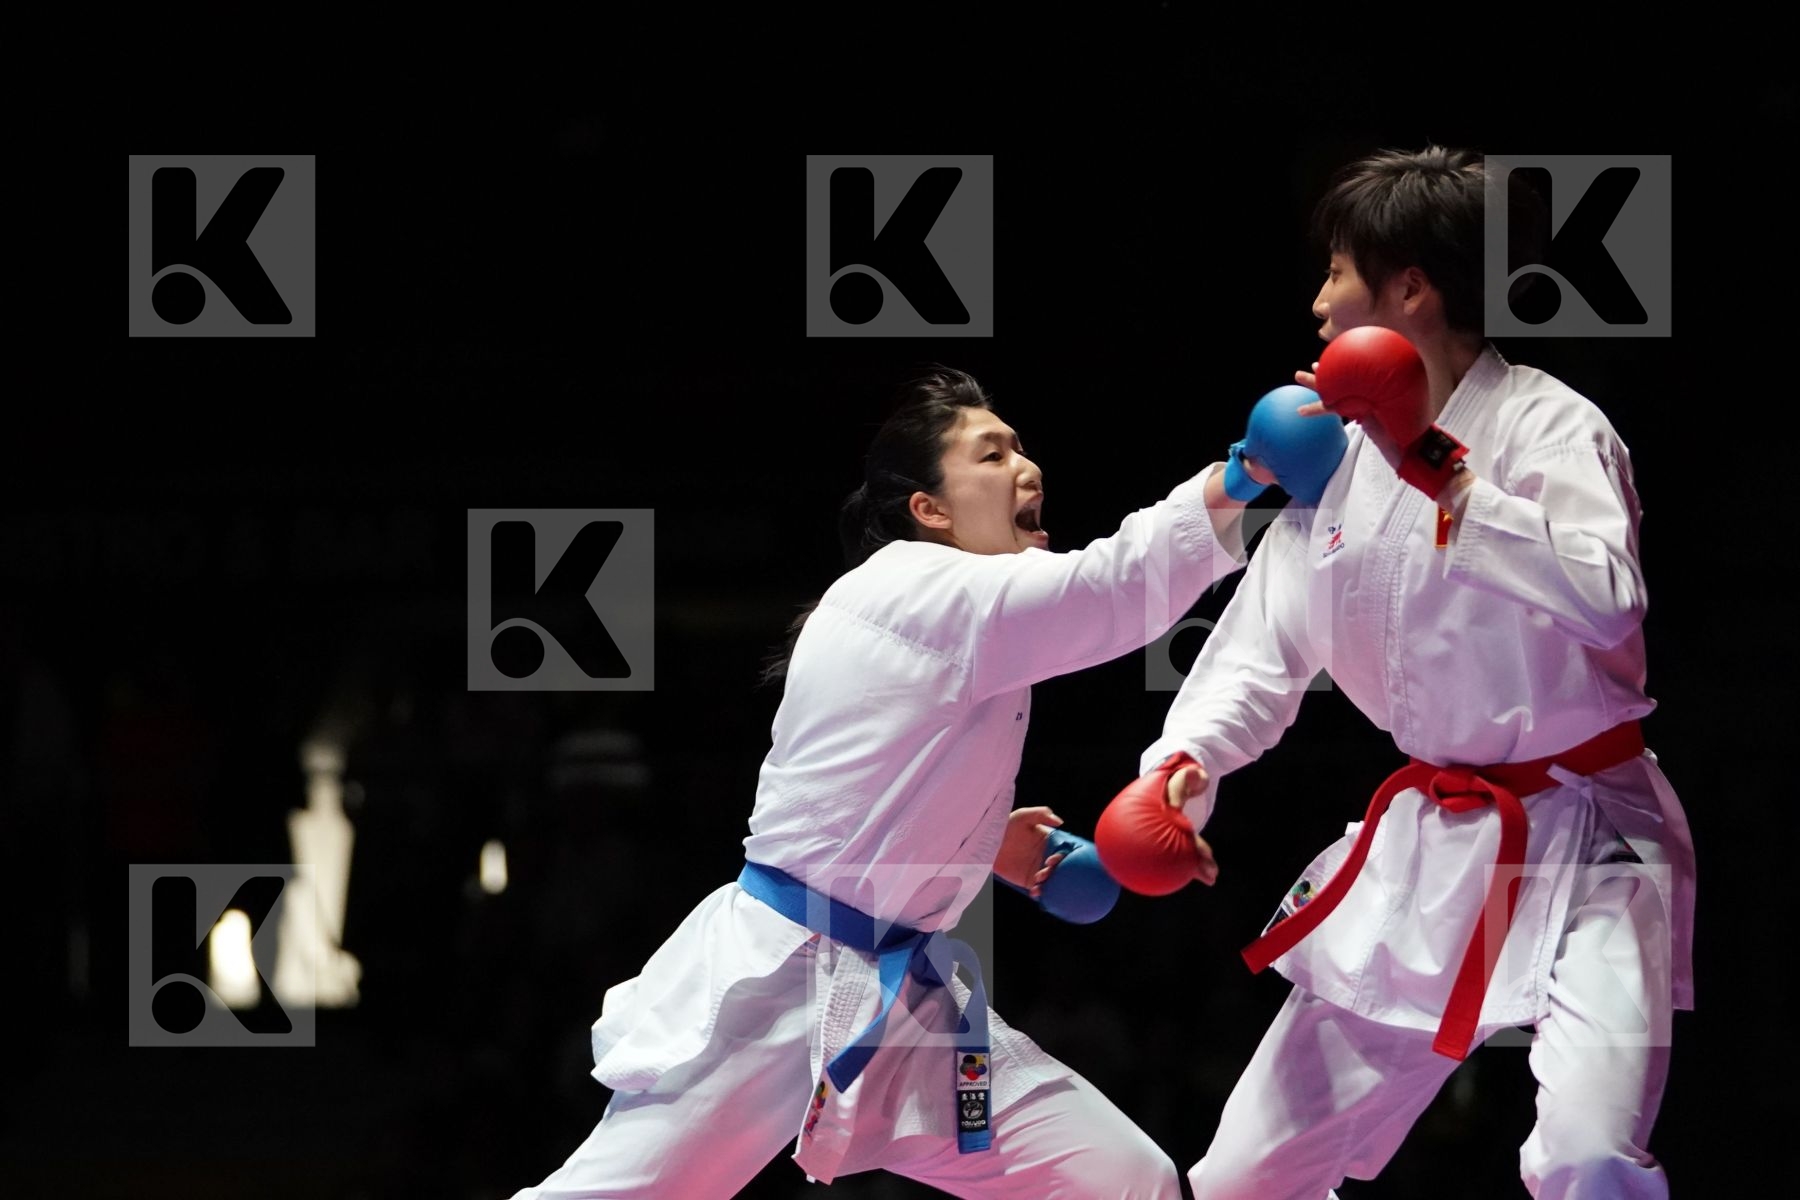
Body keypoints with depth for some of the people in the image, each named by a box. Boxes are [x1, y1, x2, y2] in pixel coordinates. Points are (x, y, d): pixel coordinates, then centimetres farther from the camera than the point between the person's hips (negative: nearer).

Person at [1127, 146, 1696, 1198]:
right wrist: (1183, 762, -15)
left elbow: (1605, 600, -32)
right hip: (1428, 851, 7)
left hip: (1581, 844, -7)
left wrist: (1443, 478, -31)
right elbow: (1267, 647, 4)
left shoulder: (1548, 427, -14)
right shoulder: (1342, 453, 6)